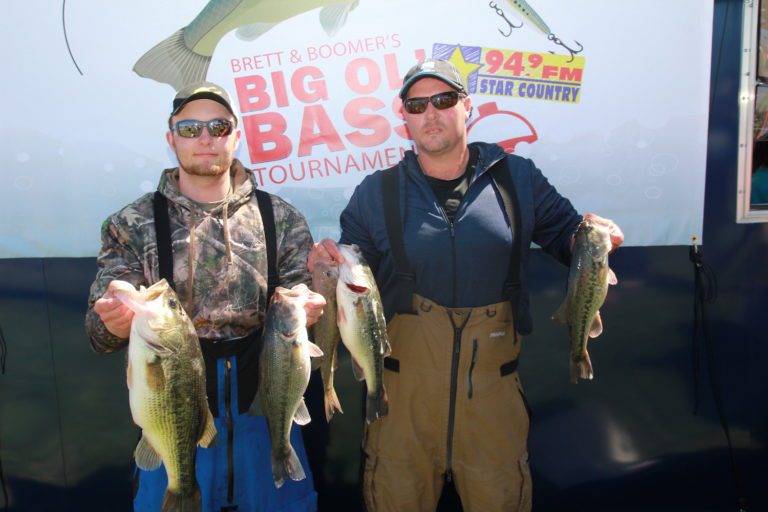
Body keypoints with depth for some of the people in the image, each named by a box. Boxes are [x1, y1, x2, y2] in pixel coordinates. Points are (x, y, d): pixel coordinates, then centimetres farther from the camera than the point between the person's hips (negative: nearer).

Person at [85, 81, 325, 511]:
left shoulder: (282, 218, 1)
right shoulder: (132, 225, 0)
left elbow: (303, 301, -1)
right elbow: (101, 333, -4)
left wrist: (306, 309, -24)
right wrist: (113, 322, -27)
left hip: (265, 403, 1)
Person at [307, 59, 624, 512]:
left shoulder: (518, 178, 3)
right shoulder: (376, 193, 3)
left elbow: (566, 234, 10)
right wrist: (327, 264, -16)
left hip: (493, 386, 1)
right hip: (404, 386, 0)